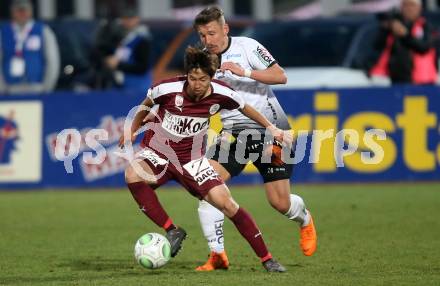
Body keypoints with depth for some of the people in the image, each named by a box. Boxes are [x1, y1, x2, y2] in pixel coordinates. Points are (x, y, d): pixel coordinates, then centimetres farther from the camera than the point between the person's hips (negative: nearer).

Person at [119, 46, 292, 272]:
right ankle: (172, 231, -22)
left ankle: (266, 259, 2)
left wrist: (271, 128, 8)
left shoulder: (220, 94, -15)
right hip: (158, 151, -1)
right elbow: (146, 105, 3)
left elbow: (244, 108, 7)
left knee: (226, 204, -11)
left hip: (191, 159, 1)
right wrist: (132, 131, 2)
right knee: (133, 175, -35)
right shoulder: (167, 89, -22)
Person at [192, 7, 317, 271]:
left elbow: (280, 76, -17)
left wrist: (245, 72, -27)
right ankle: (217, 254, -16)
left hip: (270, 130, -4)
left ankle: (305, 220, 35)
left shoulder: (247, 47, -9)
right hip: (233, 133, 4)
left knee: (280, 202, -4)